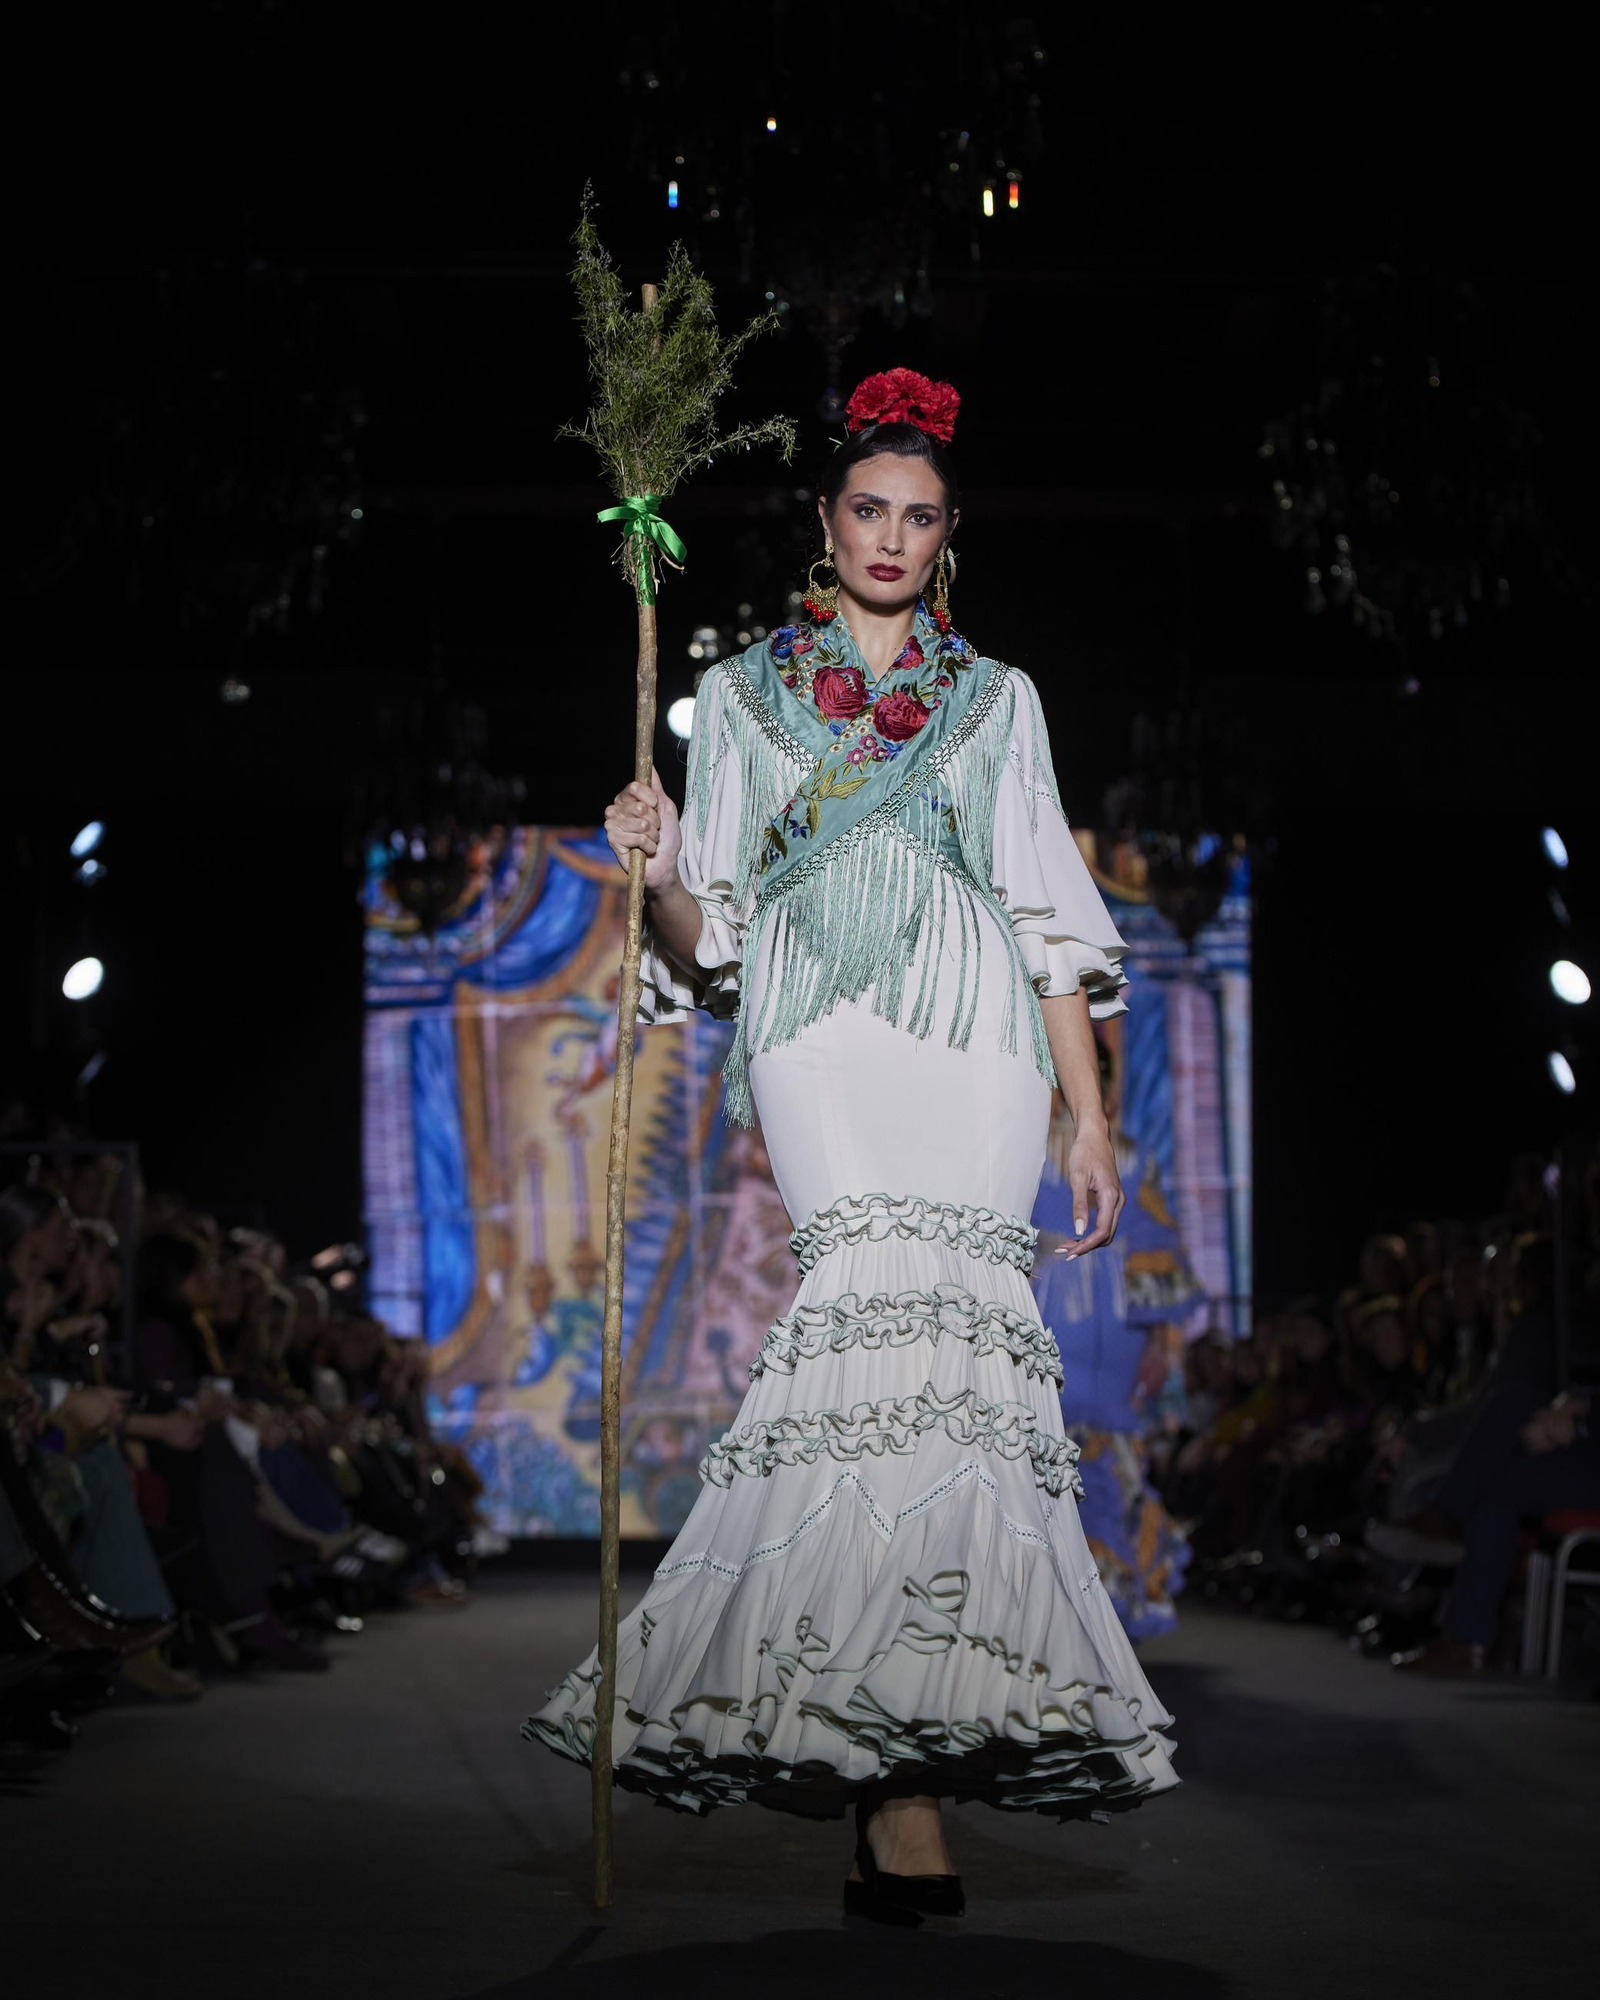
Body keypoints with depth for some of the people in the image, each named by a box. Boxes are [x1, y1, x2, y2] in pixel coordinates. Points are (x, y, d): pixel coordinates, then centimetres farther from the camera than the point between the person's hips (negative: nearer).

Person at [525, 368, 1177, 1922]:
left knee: (934, 1324, -16)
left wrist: (1091, 1119, 7)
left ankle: (880, 1763, -7)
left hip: (976, 1035, 2)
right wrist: (662, 873, -10)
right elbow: (705, 940, 13)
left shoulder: (997, 698, 20)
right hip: (824, 1034, -2)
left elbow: (1053, 920, 15)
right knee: (892, 1300, -23)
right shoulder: (742, 694, 18)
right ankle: (904, 1803, -26)